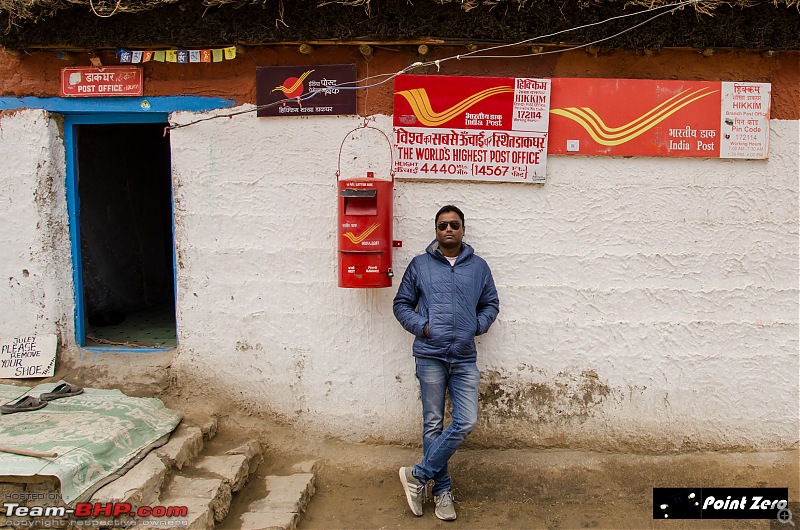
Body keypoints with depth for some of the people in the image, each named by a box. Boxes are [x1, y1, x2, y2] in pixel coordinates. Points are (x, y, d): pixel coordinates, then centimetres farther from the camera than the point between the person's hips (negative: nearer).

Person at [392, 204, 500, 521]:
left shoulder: (478, 266, 12)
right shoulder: (419, 265, 7)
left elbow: (491, 304, 19)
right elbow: (401, 304, 10)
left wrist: (477, 326, 1)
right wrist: (422, 326, -5)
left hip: (465, 358, 2)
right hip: (430, 355, -2)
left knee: (466, 423, -6)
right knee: (433, 425, 3)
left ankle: (418, 475, 8)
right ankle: (442, 490, 17)